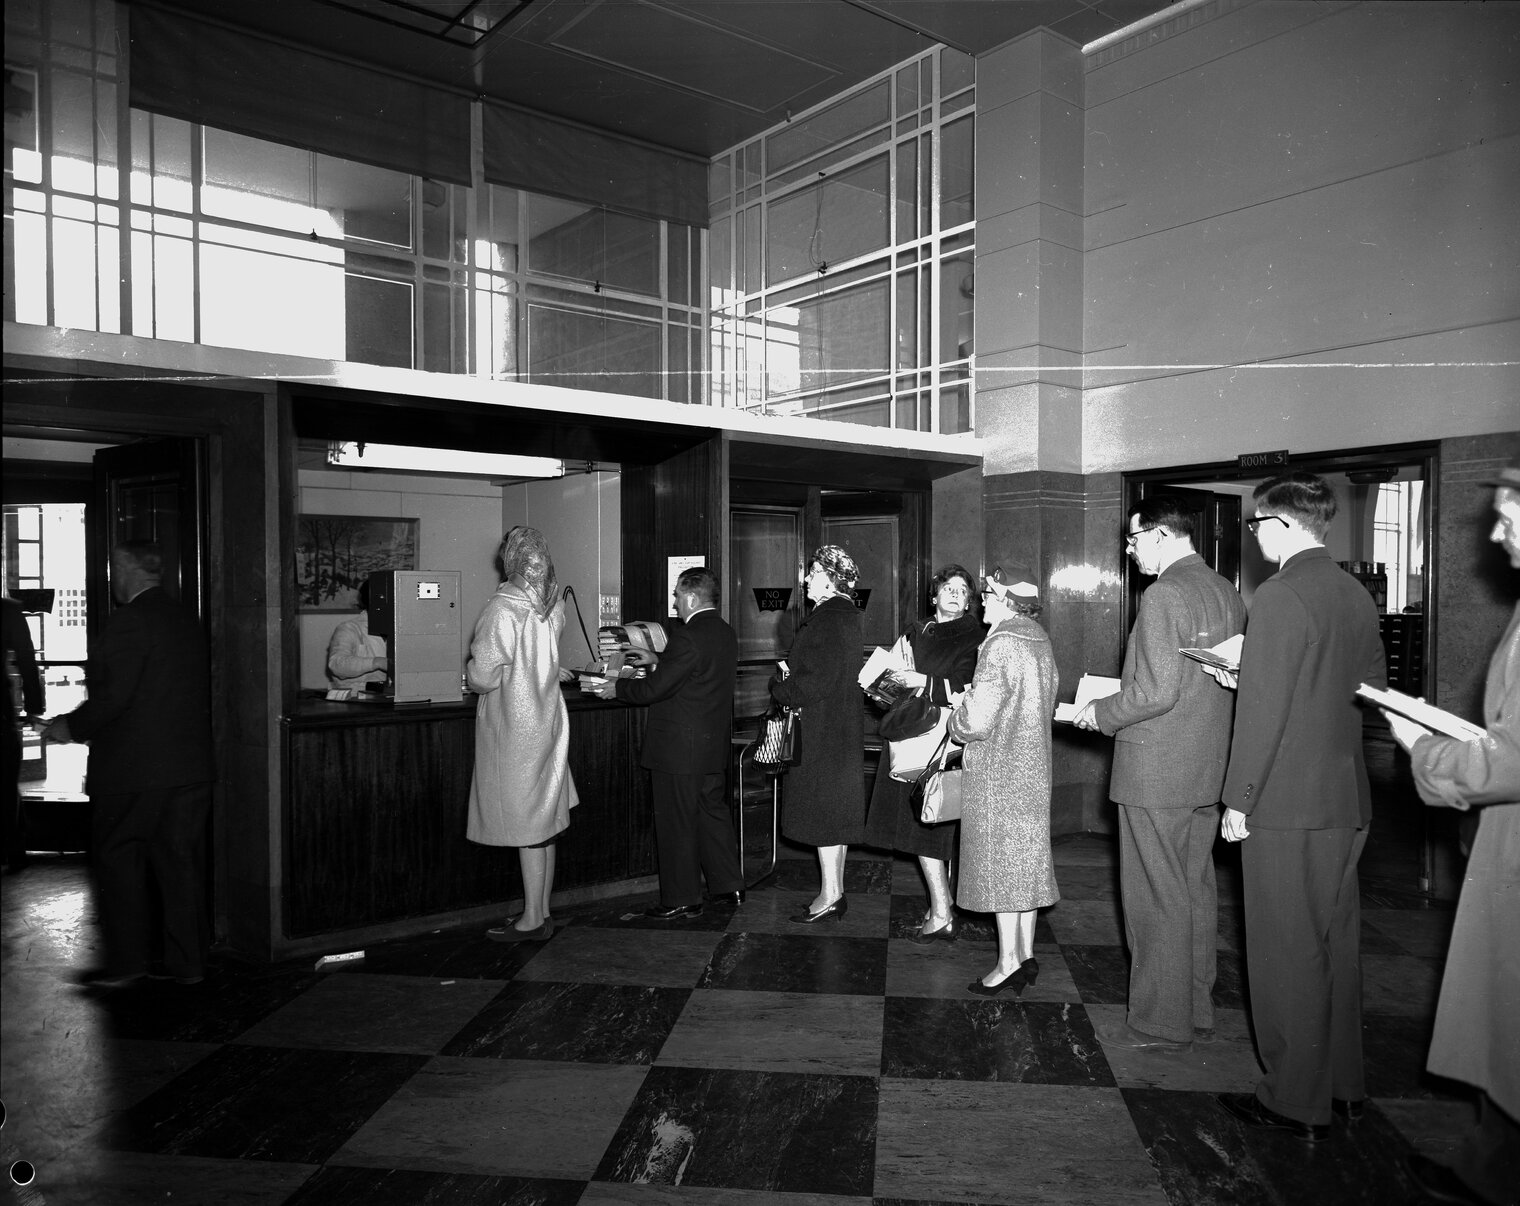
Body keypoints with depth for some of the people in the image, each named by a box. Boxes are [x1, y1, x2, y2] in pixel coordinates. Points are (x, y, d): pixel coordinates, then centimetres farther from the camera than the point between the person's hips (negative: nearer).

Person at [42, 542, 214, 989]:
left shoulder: (128, 621, -13)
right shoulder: (188, 620, 10)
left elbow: (113, 696, -19)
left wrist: (70, 726, -2)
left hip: (134, 768, -7)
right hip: (191, 764, 7)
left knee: (118, 860, 7)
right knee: (181, 864, 11)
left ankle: (126, 962, 13)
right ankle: (187, 961, 16)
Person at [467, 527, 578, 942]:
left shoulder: (502, 609, -19)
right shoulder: (554, 605, 2)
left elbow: (482, 677, -17)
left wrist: (470, 668, 3)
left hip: (515, 729, -7)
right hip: (547, 720, 7)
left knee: (528, 826, 1)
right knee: (544, 822, 14)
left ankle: (532, 922, 10)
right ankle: (541, 914, 24)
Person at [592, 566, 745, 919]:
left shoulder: (688, 637, -21)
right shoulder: (726, 634, 7)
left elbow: (655, 688, -20)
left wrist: (617, 688, -5)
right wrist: (654, 665, 20)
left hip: (680, 750, -9)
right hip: (715, 747, 9)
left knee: (676, 824, 3)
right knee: (713, 813, 19)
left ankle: (682, 900, 13)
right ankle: (729, 885, 27)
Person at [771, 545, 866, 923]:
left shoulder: (826, 618, -19)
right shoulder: (850, 615, 13)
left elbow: (816, 682, -23)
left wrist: (778, 687, -8)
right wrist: (792, 673, 8)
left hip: (821, 730, -10)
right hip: (845, 726, 10)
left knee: (822, 812, -2)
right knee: (835, 811, 14)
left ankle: (829, 897, 5)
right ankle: (835, 892, 23)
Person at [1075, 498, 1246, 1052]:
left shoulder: (1164, 595, -18)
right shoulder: (1227, 593, 9)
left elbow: (1156, 692, -24)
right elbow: (1221, 683, 15)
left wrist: (1101, 712, -8)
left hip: (1156, 774, -9)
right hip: (1207, 769, 9)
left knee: (1156, 900, 2)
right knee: (1196, 892, 17)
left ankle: (1160, 1023, 13)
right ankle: (1196, 1010, 28)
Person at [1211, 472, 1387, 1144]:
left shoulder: (1279, 596, -17)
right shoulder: (1357, 595, 7)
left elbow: (1263, 711, -19)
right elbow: (1372, 688, 17)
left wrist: (1238, 801, -12)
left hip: (1285, 805, -8)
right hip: (1347, 802, 8)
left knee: (1288, 954, 3)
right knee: (1337, 944, 18)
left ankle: (1297, 1103, 14)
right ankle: (1343, 1083, 32)